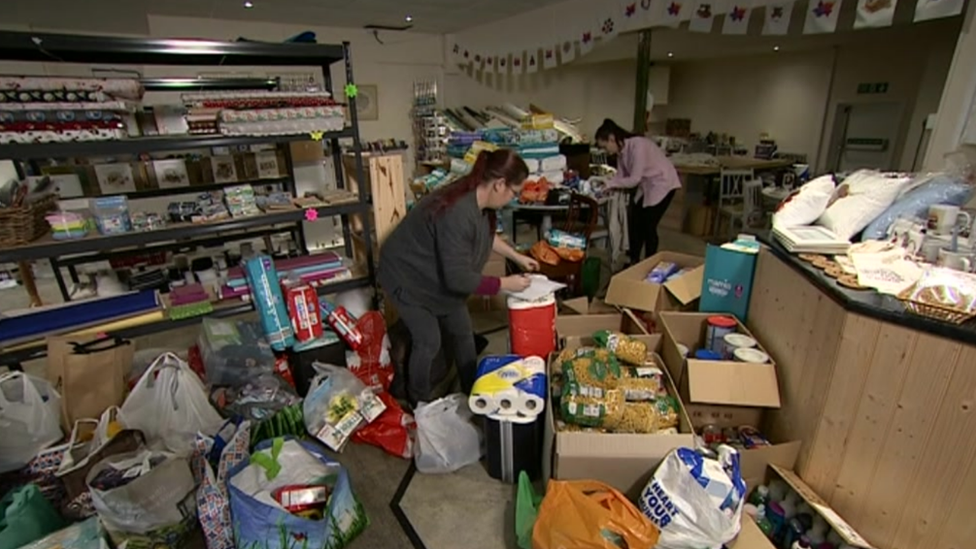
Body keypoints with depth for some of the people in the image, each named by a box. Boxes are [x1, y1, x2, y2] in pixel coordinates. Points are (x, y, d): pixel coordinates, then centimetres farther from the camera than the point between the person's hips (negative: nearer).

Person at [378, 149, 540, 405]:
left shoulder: (479, 201, -9)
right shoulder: (457, 214, -38)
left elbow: (487, 234, 13)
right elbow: (459, 278, -35)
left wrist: (516, 256, 10)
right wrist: (506, 284, -25)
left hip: (441, 276, 9)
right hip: (407, 277, -9)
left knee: (462, 332, 12)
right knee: (428, 342, -2)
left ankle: (473, 393, 30)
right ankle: (419, 404, 23)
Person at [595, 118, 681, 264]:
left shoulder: (637, 145, -28)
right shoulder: (621, 150, -2)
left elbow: (634, 179, -28)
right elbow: (621, 176, -1)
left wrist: (609, 184, -25)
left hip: (662, 184, -9)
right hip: (646, 185, 9)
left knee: (648, 226, -7)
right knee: (635, 223, 8)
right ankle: (633, 263, 20)